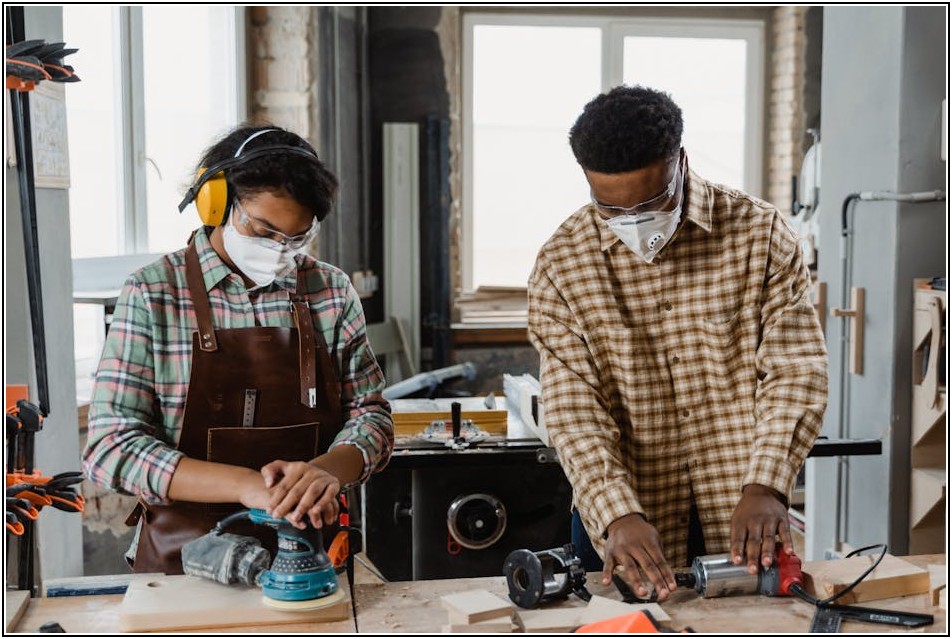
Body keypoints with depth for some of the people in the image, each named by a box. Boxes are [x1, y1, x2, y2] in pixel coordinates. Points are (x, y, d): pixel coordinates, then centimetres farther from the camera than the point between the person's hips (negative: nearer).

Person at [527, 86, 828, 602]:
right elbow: (573, 409, -12)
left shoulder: (760, 233, -6)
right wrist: (619, 516, -25)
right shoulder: (562, 265, -8)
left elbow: (796, 370, -9)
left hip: (743, 517, 1)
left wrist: (765, 487, -22)